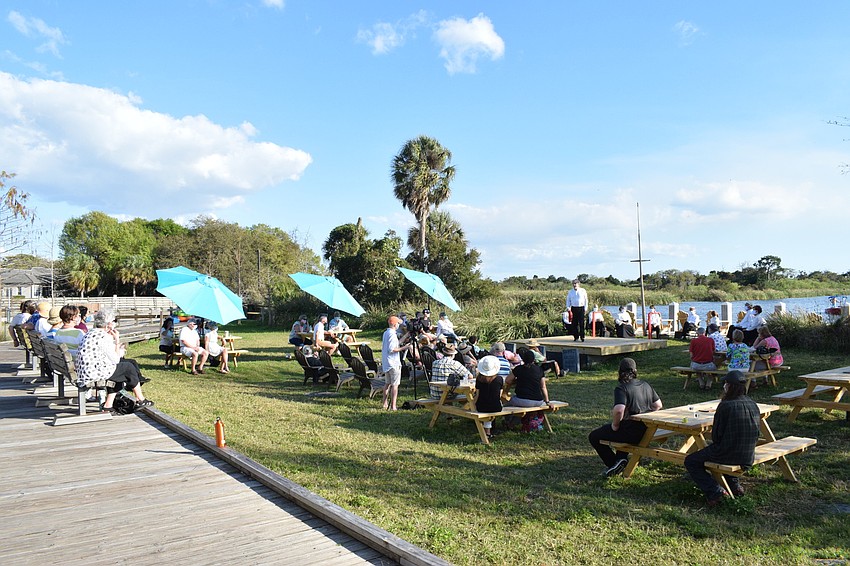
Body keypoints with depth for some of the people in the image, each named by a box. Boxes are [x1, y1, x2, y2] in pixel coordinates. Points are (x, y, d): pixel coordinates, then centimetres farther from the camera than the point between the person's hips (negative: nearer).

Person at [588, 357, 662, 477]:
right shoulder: (646, 385, 8)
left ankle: (613, 464, 4)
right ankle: (621, 459, 29)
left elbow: (619, 410, -32)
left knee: (593, 437, 8)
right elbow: (658, 405, 16)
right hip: (647, 430, 8)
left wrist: (615, 425, -14)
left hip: (631, 433, -8)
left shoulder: (621, 388, -17)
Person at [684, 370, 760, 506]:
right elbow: (756, 433, 9)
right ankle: (734, 485, 28)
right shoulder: (753, 405, 0)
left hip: (728, 455, -7)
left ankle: (715, 492, -4)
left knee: (690, 461, 9)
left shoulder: (725, 406, -20)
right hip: (748, 457, 7)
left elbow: (716, 436, -14)